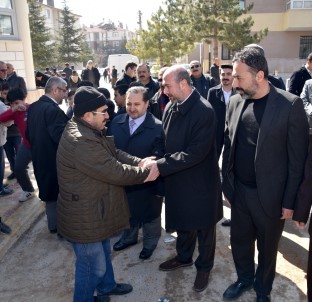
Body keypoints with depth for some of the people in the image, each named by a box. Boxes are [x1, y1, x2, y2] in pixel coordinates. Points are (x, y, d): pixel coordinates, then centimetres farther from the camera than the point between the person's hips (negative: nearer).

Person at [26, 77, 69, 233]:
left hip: (40, 159, 9)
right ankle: (59, 226, 22)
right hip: (54, 160, -8)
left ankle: (53, 224, 36)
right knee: (58, 194, 8)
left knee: (50, 192, 21)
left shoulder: (33, 107, 4)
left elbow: (28, 133, 10)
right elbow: (61, 136, -32)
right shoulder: (53, 110, -24)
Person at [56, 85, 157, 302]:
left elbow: (115, 153, 6)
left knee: (104, 252, 29)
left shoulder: (89, 131, 3)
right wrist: (145, 173, -15)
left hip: (94, 209, 11)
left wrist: (139, 162, -9)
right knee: (93, 264, 10)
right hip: (84, 216, -11)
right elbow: (115, 171, -28)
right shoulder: (82, 142, -33)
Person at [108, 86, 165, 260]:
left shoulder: (158, 127, -20)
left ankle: (150, 242, 47)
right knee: (127, 213, 27)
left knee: (149, 215, 20)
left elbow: (160, 158, -19)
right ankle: (129, 237, 55)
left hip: (147, 184, -4)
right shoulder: (116, 122, -4)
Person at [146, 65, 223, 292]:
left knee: (203, 227, 16)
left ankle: (204, 266, 39)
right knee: (182, 221, 25)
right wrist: (155, 159, -7)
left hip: (200, 182, -6)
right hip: (178, 179, 7)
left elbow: (196, 153, -28)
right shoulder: (171, 106, -1)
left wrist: (161, 166, -27)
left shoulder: (204, 111, -24)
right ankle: (184, 257, 49)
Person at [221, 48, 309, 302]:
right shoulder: (235, 102, 0)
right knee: (239, 241, 19)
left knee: (267, 248, 18)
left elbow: (297, 158, -11)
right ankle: (244, 279, 47)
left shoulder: (290, 105, -15)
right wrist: (227, 182, 7)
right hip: (239, 191, 4)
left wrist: (289, 201, -9)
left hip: (270, 195, -4)